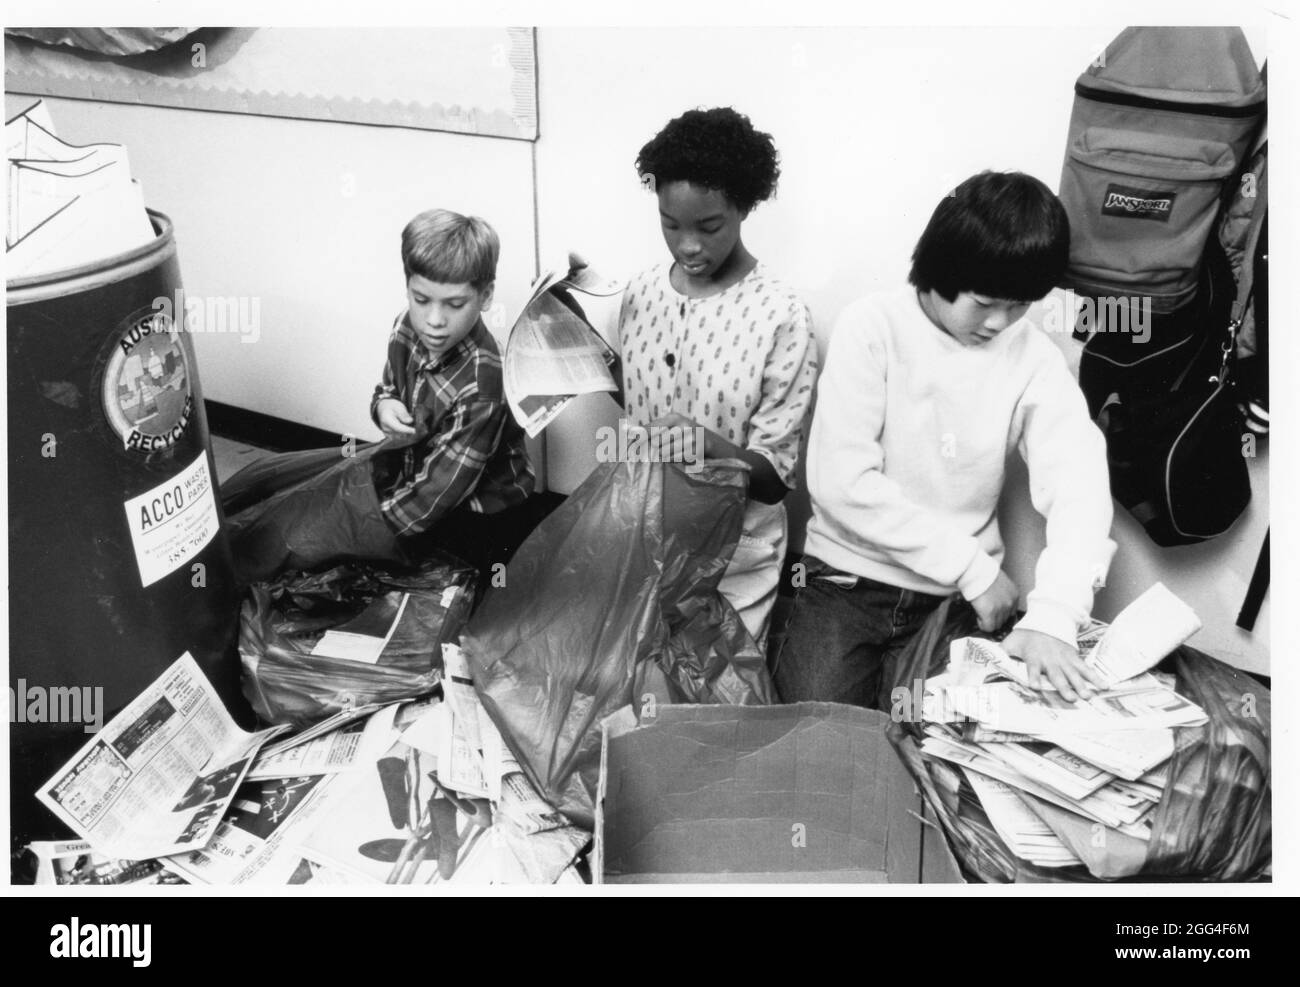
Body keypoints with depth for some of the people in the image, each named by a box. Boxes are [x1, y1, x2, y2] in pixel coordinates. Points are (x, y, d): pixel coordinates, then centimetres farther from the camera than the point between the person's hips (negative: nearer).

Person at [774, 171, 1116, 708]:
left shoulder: (1034, 359, -3)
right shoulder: (872, 326, -10)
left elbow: (1079, 487, -15)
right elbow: (842, 481, -17)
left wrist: (1053, 617, -33)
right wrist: (974, 567, -16)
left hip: (956, 600, 2)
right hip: (847, 581, -1)